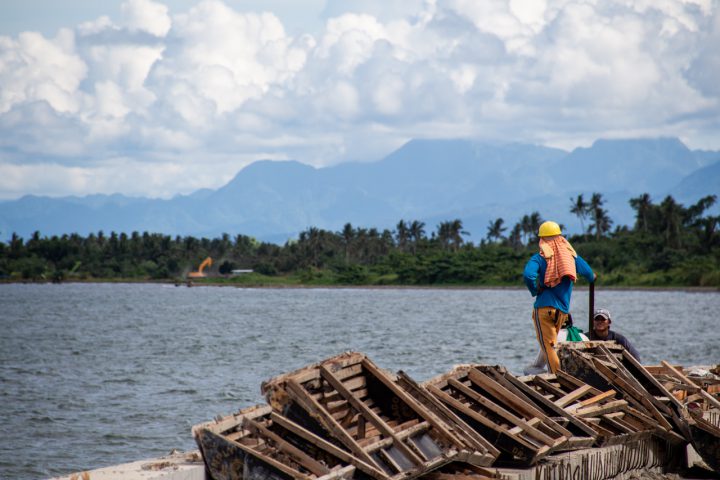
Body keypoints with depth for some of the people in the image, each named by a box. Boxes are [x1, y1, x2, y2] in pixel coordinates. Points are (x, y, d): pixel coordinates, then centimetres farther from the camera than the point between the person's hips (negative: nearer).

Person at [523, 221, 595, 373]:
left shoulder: (539, 257, -4)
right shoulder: (572, 255, 8)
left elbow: (528, 275, -24)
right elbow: (590, 275, 18)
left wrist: (535, 291, -7)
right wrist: (592, 277, 42)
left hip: (544, 308, -4)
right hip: (563, 310, 4)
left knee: (548, 347, -3)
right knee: (553, 345, 17)